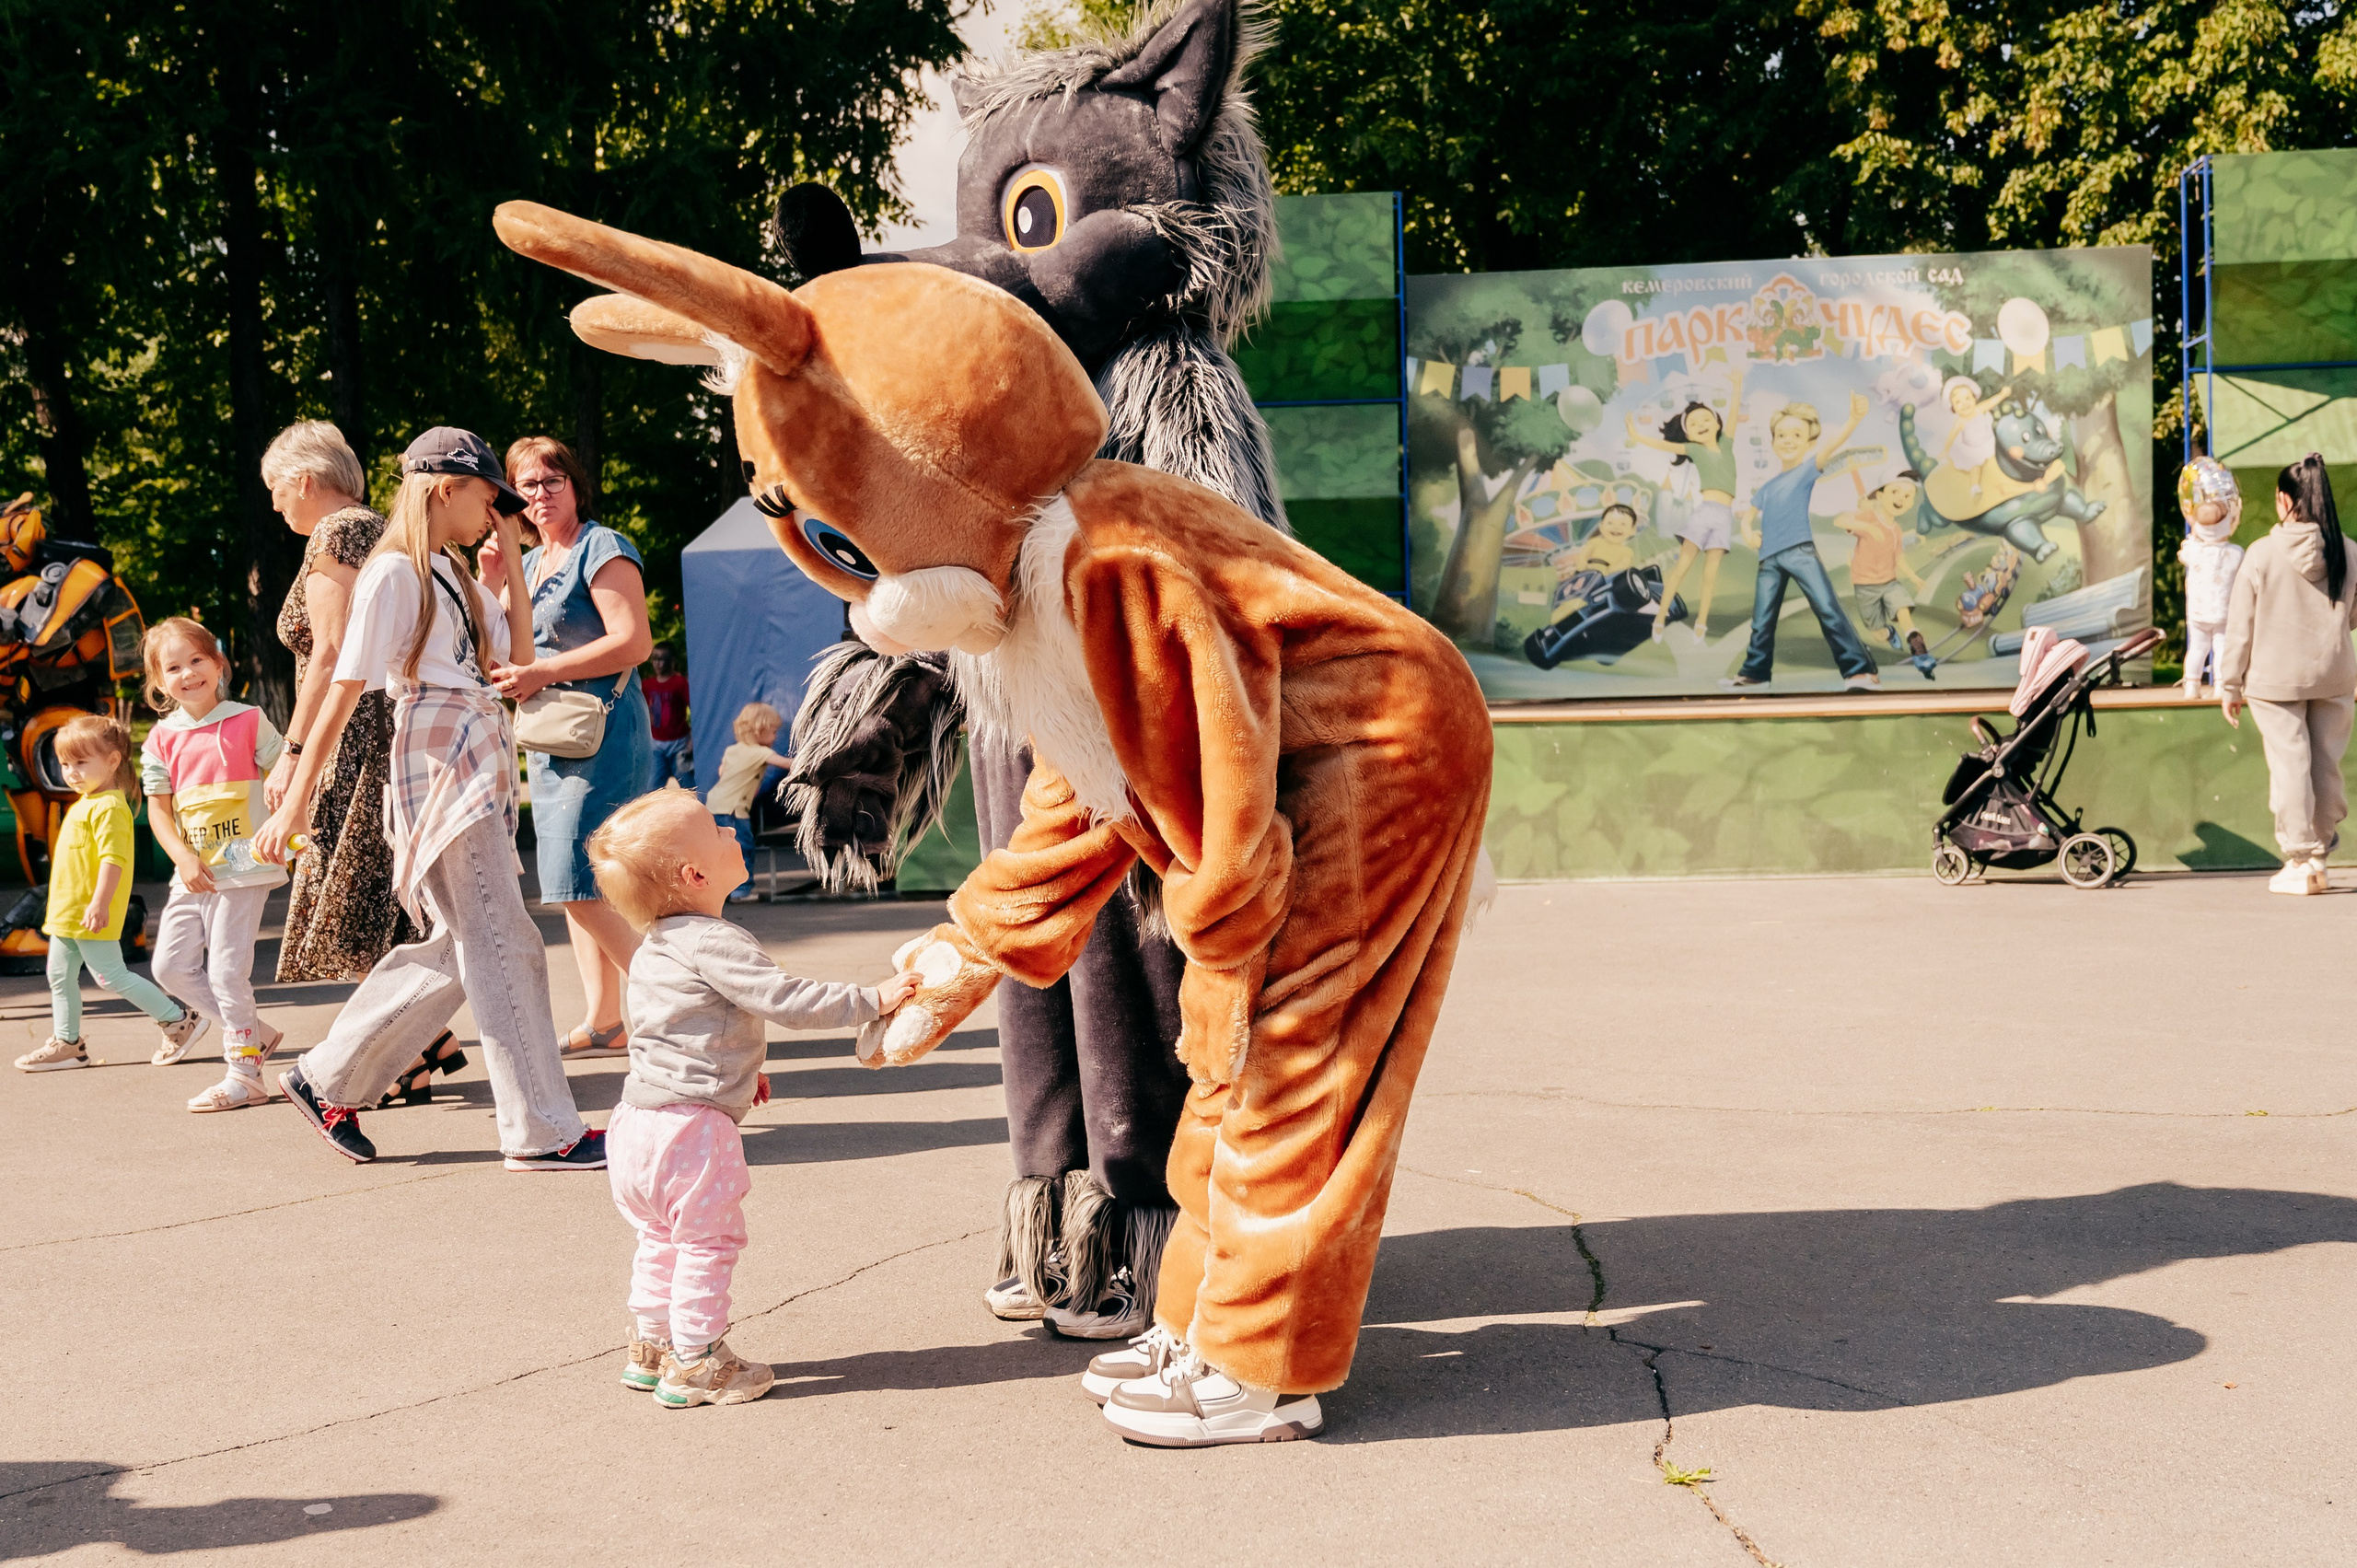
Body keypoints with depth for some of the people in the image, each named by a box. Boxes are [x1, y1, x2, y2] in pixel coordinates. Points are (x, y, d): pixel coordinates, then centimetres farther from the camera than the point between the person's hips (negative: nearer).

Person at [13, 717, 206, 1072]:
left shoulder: (109, 807, -17)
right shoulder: (83, 804, 16)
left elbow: (113, 858, -26)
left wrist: (99, 904, -32)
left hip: (89, 914, -10)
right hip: (67, 911, 10)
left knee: (112, 977, -7)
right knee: (60, 976, 14)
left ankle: (179, 1020, 0)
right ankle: (66, 1044, 23)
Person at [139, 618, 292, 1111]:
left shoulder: (247, 721, -3)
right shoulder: (162, 739, 6)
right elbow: (158, 809, 5)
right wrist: (183, 858, -8)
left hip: (242, 866, -6)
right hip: (192, 871, 6)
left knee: (227, 968, -6)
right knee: (172, 965, 7)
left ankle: (244, 1075, 3)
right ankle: (255, 1033, 21)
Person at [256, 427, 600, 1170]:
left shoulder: (453, 574, 18)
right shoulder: (394, 573, -8)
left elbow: (517, 654, 18)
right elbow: (345, 690, -12)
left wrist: (511, 557, 13)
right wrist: (296, 801, -13)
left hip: (482, 767, 9)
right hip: (438, 766, -9)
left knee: (458, 946, 12)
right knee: (503, 946, -7)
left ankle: (327, 1078, 23)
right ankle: (541, 1132, -3)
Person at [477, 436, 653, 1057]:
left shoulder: (602, 548, -8)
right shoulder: (527, 563, 18)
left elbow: (634, 642, -18)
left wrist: (541, 673, -20)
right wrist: (490, 581, 2)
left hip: (601, 736, -9)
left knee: (586, 885, -15)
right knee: (576, 886, 9)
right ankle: (603, 1019, 15)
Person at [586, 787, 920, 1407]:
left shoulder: (656, 948, 14)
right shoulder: (714, 944, -18)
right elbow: (787, 1001, -22)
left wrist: (736, 1069, 34)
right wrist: (871, 1000, -15)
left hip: (641, 1122, 10)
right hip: (691, 1124, -10)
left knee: (661, 1239, 21)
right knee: (708, 1240, 2)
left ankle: (650, 1349, 31)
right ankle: (695, 1364, 7)